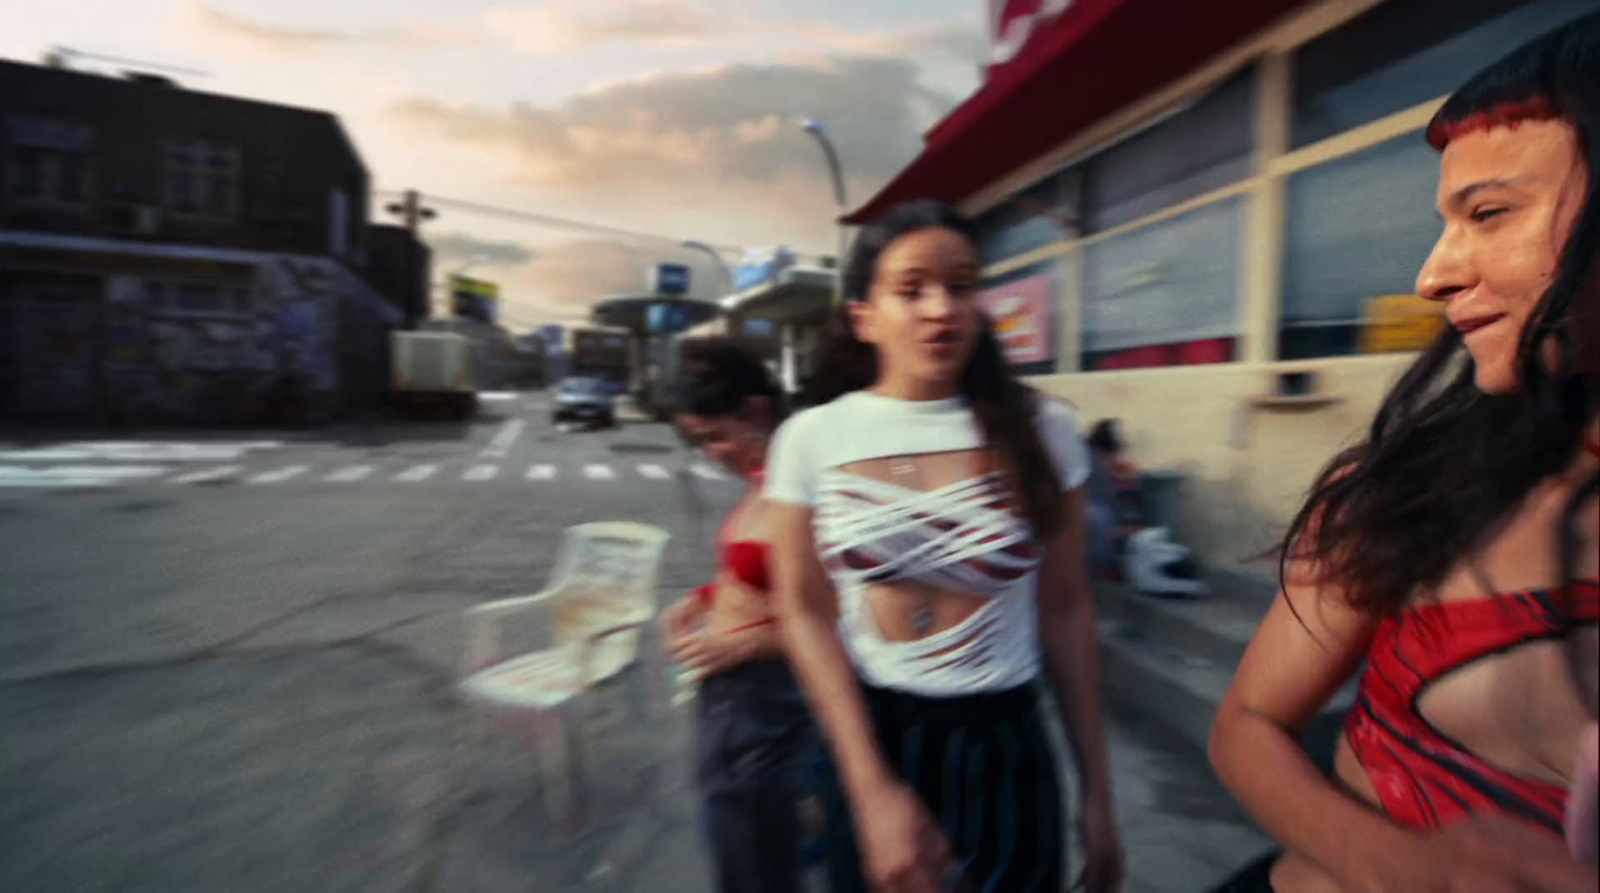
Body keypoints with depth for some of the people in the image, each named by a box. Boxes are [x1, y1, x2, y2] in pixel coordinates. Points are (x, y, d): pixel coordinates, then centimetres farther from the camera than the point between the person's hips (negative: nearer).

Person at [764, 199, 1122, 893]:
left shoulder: (1040, 432, -8)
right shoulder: (811, 439, -9)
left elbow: (1064, 613, -2)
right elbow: (807, 616, -7)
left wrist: (1096, 790, 3)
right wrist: (874, 791, -11)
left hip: (1006, 748, 0)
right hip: (867, 740, 1)